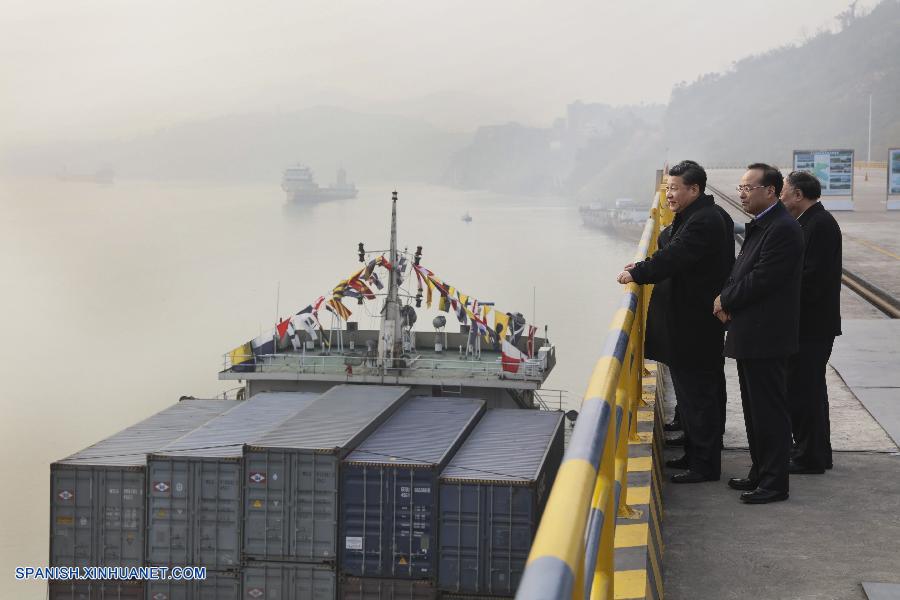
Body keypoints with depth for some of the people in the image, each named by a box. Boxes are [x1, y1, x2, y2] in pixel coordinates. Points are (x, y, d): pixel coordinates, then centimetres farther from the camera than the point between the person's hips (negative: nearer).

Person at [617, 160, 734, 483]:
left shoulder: (704, 221, -20)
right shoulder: (701, 216, 13)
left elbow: (673, 258, -24)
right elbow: (674, 252, 17)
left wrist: (636, 274, -12)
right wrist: (643, 266, 4)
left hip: (695, 325, -11)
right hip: (693, 320, 11)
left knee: (697, 393, -3)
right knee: (696, 391, 17)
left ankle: (704, 464, 4)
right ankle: (696, 454, 27)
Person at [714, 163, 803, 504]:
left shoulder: (783, 229, -18)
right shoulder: (760, 226, 14)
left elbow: (762, 280, -22)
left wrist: (726, 301, -9)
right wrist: (726, 300, -1)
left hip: (766, 337, -10)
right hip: (751, 335, 10)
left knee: (769, 410, -3)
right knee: (755, 409, 17)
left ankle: (774, 483, 5)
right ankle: (760, 473, 28)